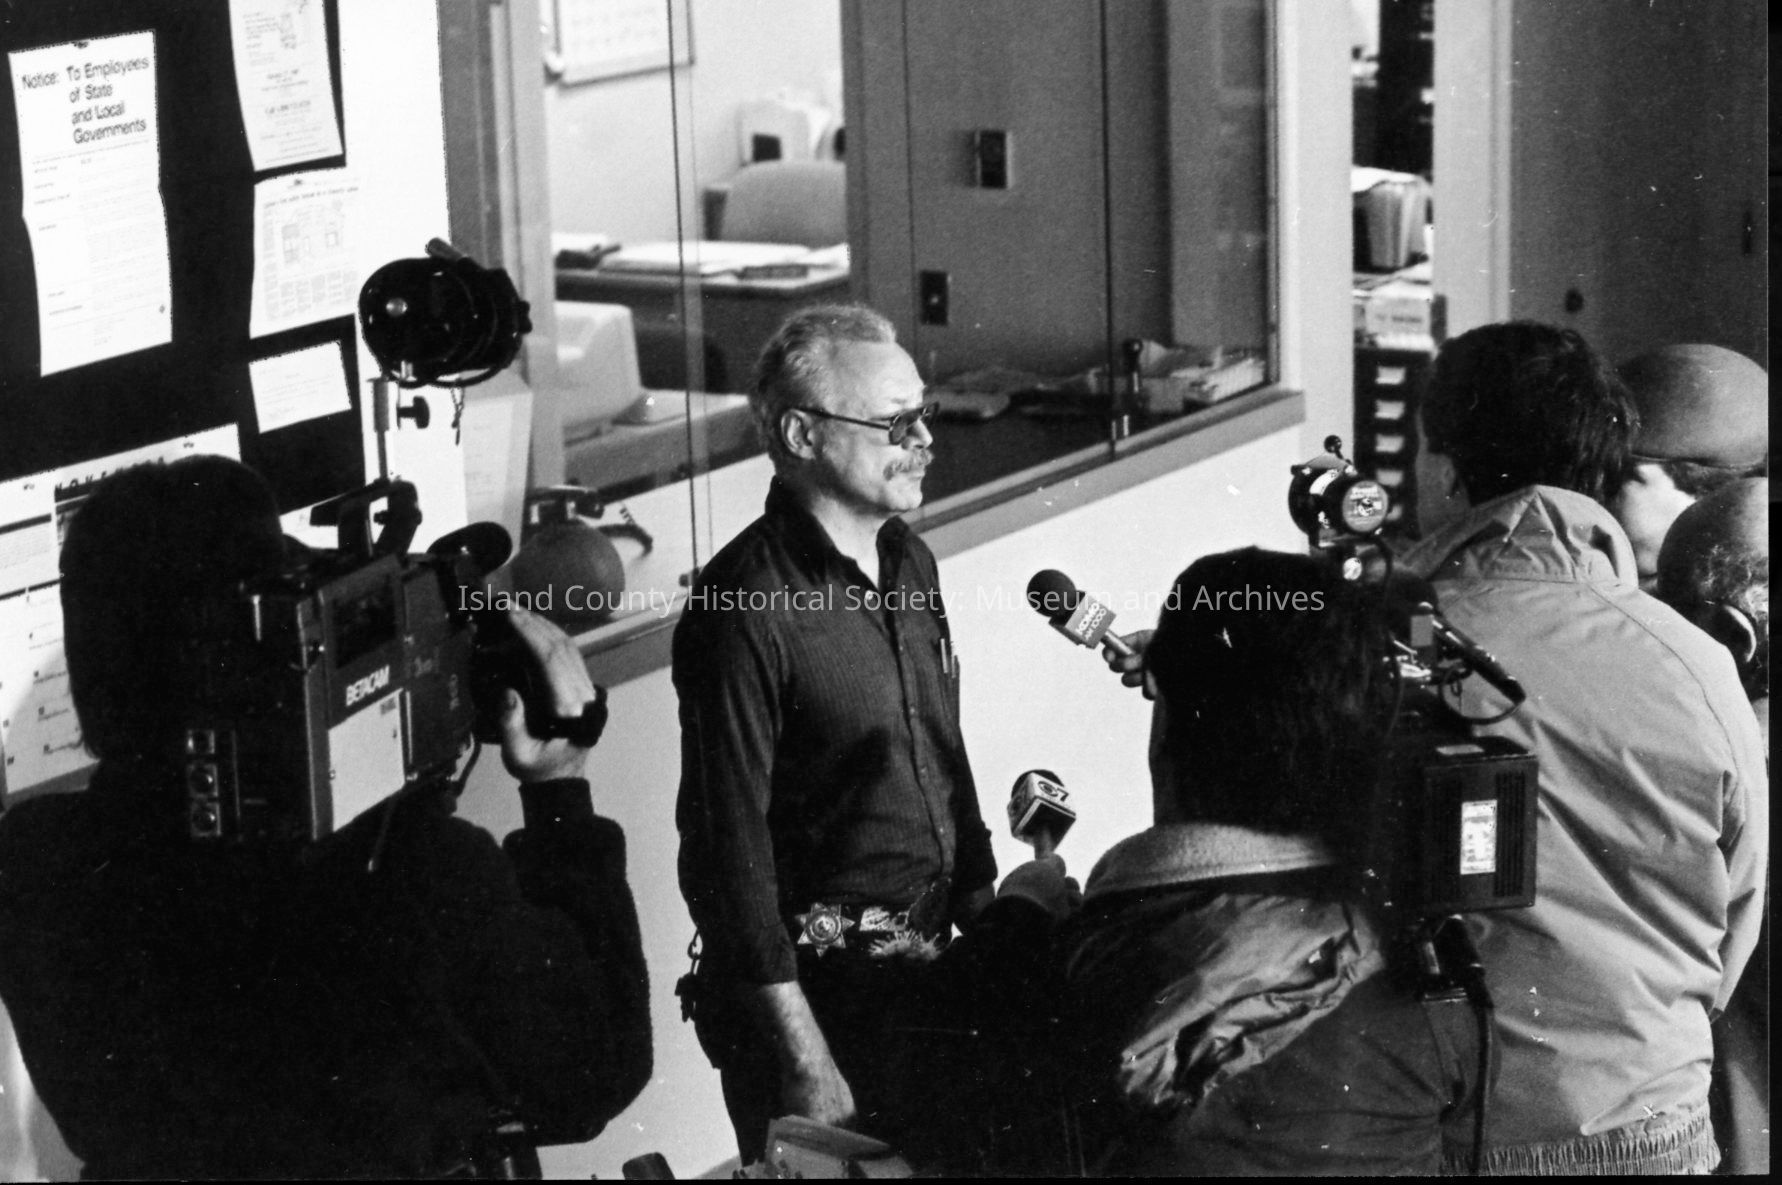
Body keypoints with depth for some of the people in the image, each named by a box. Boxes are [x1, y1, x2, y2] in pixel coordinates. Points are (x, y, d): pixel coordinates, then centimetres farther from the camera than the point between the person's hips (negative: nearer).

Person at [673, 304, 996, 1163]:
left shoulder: (907, 560, 8)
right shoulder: (746, 608, -19)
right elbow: (727, 843, -20)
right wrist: (803, 1057, -21)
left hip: (923, 970, 8)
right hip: (811, 987, -8)